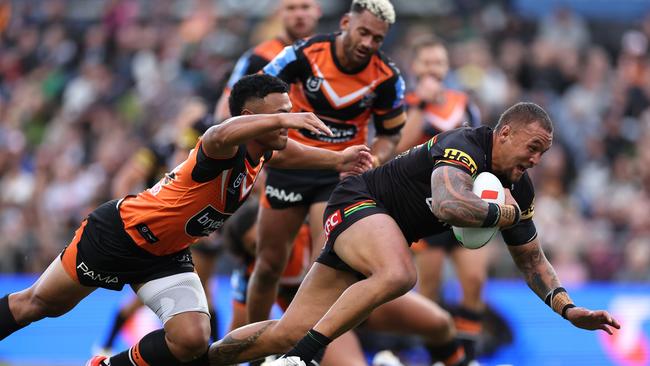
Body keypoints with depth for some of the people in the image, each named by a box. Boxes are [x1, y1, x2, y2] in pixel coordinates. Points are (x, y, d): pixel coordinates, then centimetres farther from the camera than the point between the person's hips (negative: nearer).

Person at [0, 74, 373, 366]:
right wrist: (281, 118, -71)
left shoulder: (258, 152, -6)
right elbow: (222, 136, -60)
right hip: (118, 232, -7)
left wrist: (338, 159, 7)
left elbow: (284, 151, 20)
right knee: (39, 304, 12)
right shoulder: (227, 150, -32)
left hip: (166, 255, 7)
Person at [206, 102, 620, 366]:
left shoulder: (520, 189, 3)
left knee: (292, 332, -2)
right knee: (397, 275, -39)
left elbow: (532, 260, 15)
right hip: (358, 203, -8)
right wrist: (504, 213, -26)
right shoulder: (467, 146, -23)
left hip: (384, 237, 8)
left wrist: (568, 308, 1)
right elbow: (446, 203, -43)